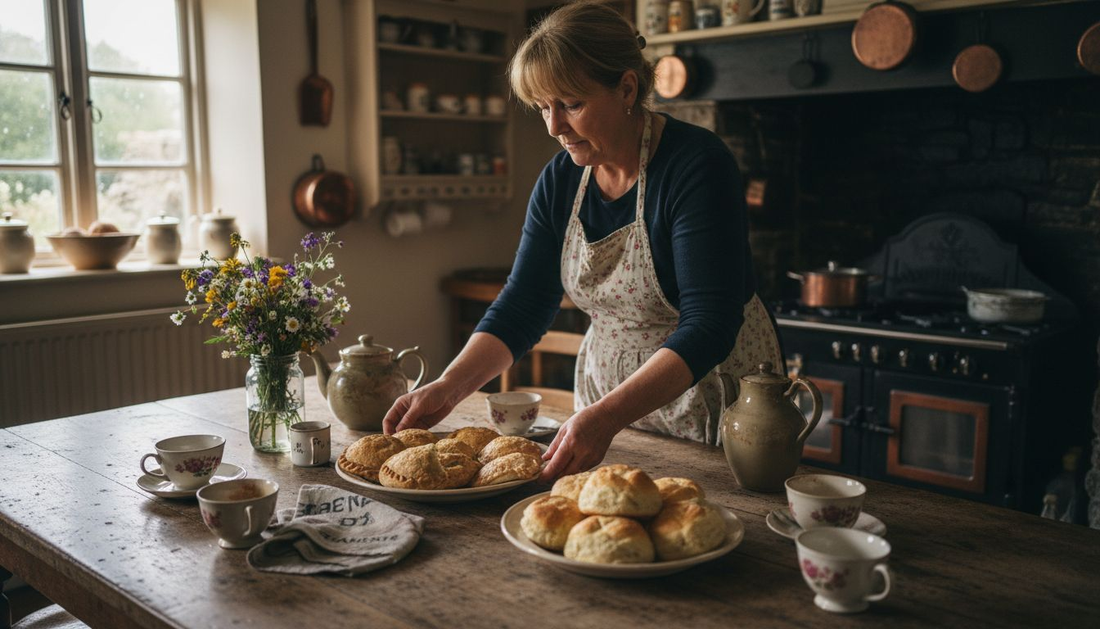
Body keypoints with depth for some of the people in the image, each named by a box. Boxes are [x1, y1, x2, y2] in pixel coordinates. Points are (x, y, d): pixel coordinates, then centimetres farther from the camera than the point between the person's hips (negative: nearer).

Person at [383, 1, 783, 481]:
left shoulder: (697, 165, -22)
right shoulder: (559, 181, -3)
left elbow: (707, 325, -28)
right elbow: (522, 306, -2)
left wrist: (605, 416, -40)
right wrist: (448, 388, -18)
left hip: (715, 395, -5)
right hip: (607, 395, 5)